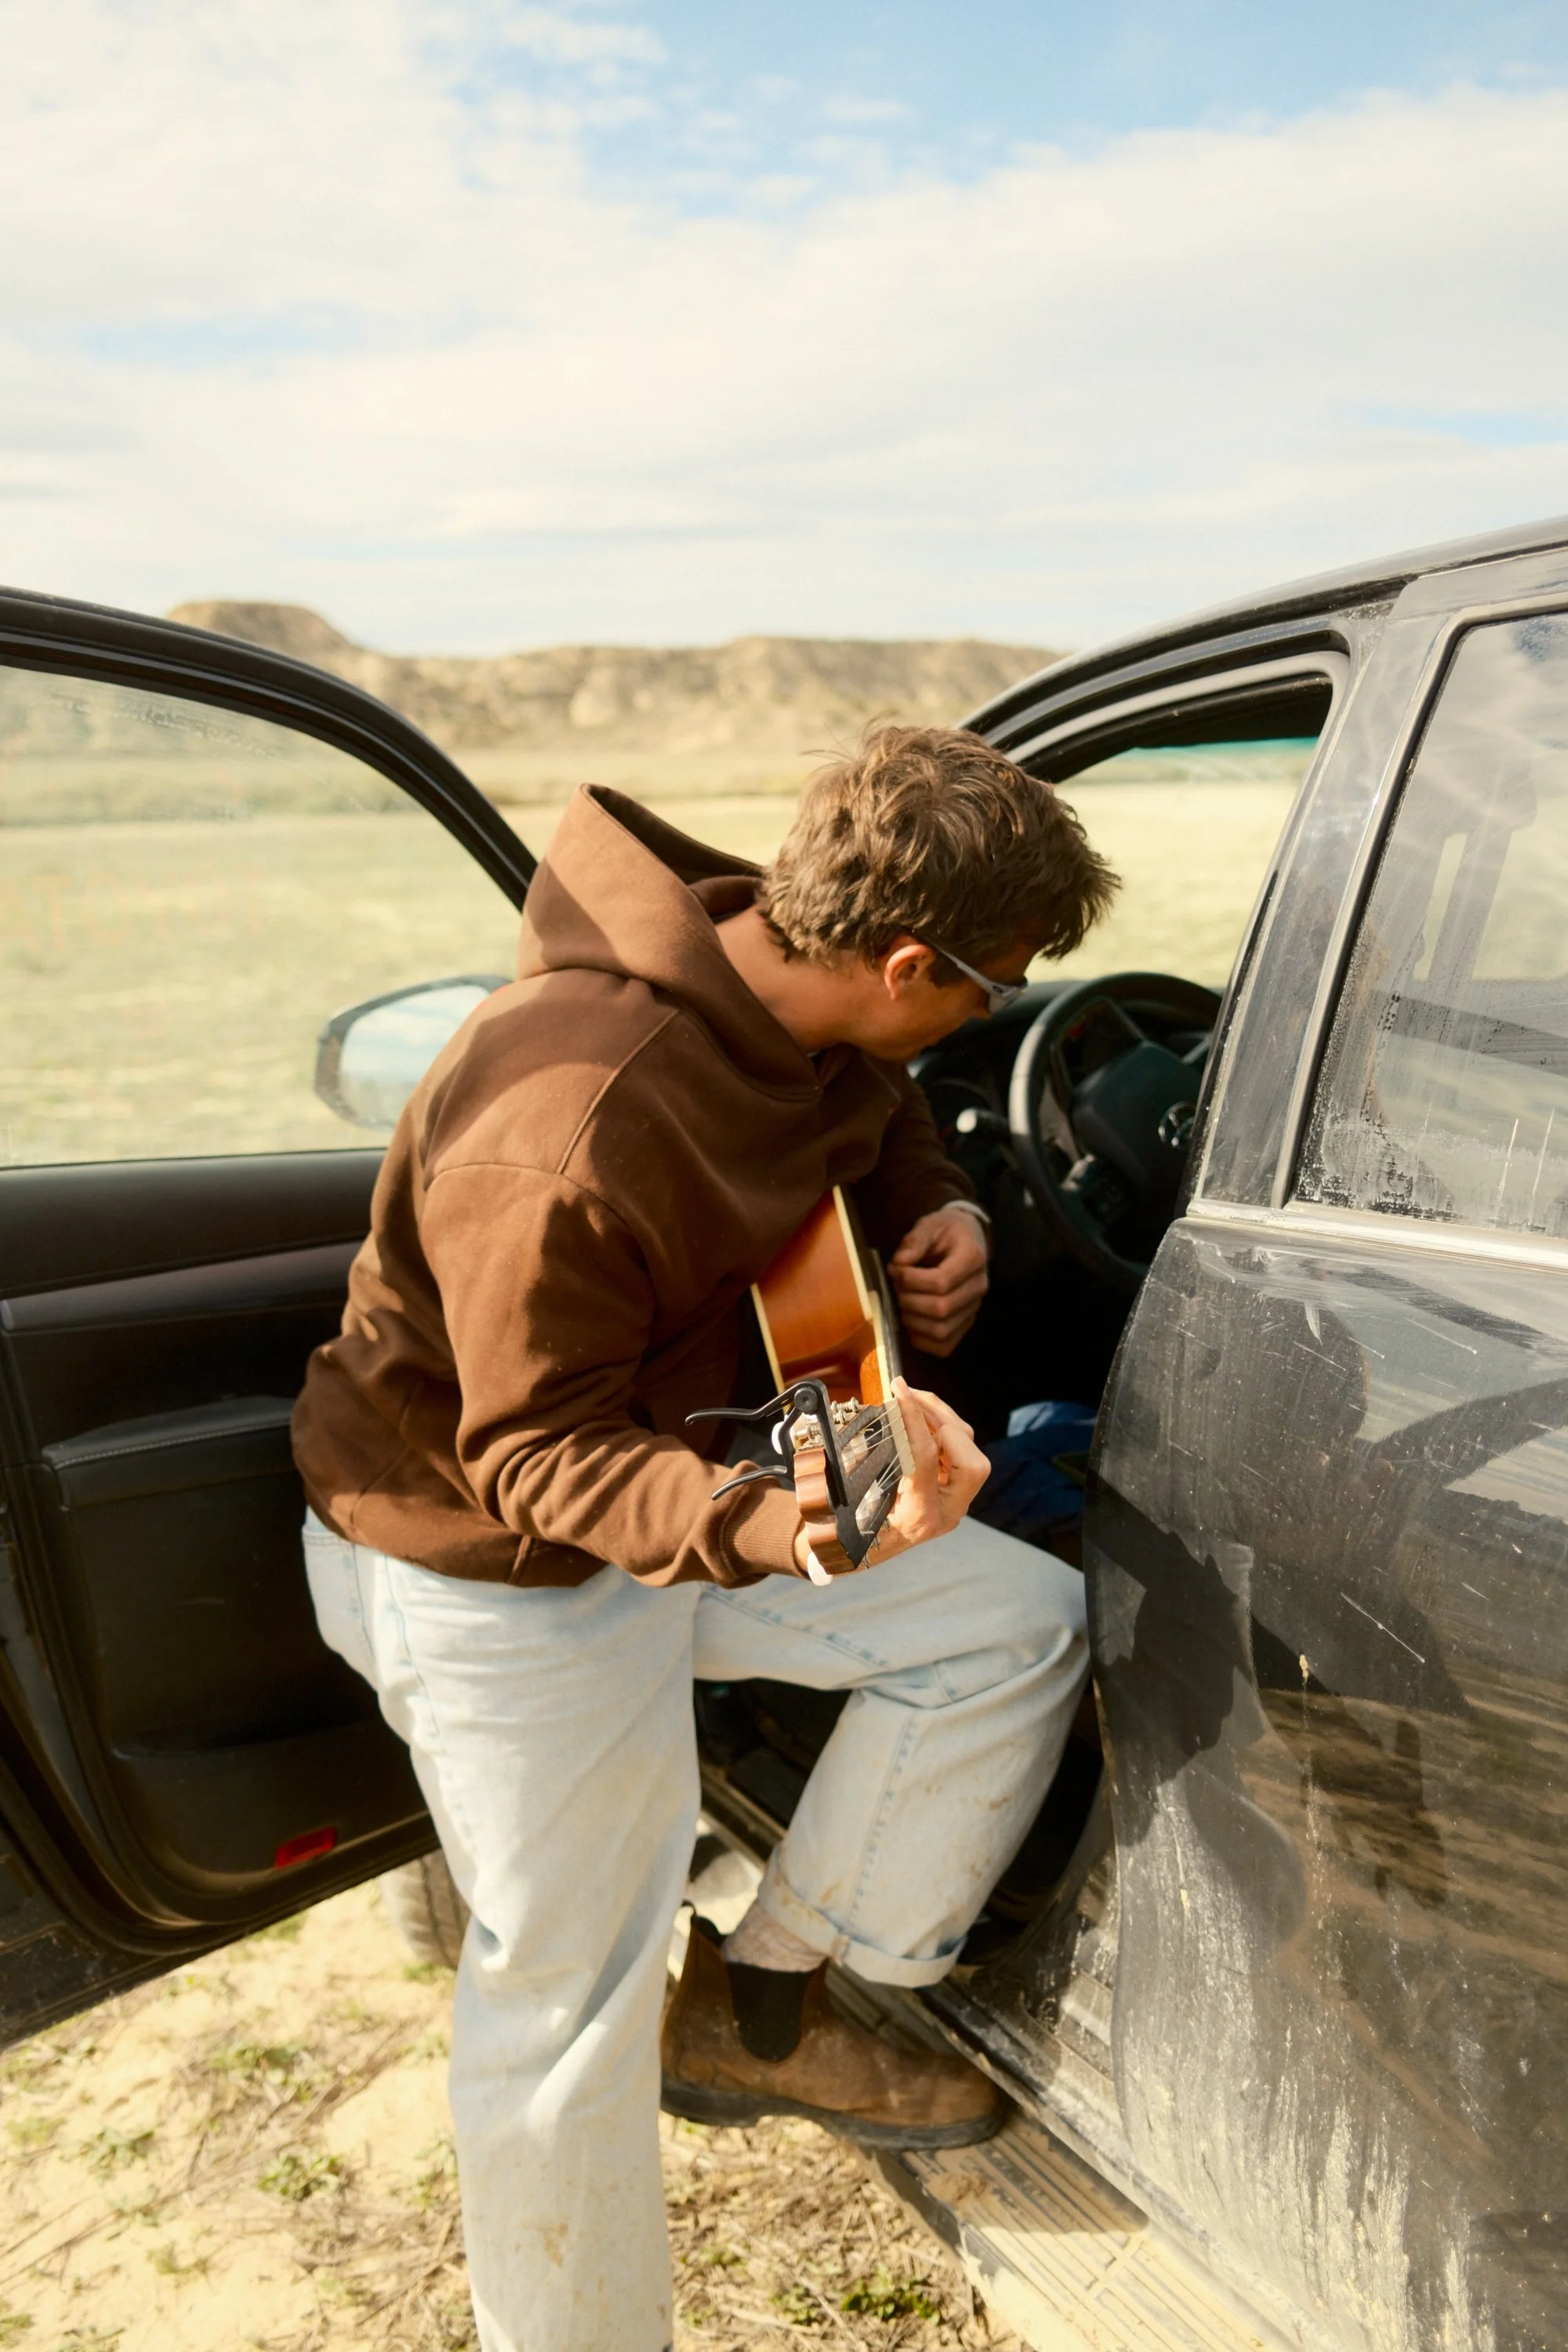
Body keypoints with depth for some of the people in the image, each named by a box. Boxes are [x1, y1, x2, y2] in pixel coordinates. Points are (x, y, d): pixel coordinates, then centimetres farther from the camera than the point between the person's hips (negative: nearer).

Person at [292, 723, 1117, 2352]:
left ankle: (759, 2009, 19)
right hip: (490, 1562, -8)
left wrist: (936, 1209, -8)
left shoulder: (789, 983, -10)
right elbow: (536, 1455, -27)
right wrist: (785, 1529, -43)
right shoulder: (569, 1139, -37)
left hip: (678, 1459, 8)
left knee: (1019, 1623, 5)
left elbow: (876, 1117, 14)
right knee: (569, 2000, 6)